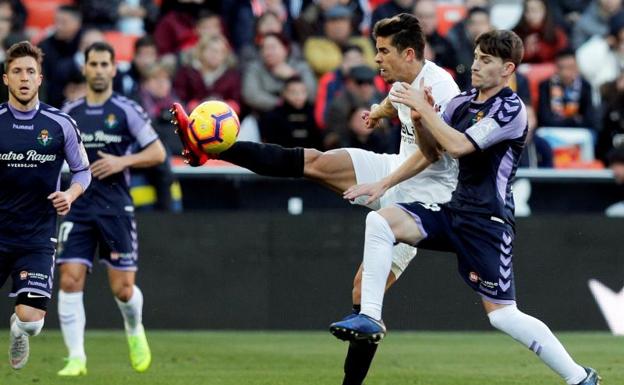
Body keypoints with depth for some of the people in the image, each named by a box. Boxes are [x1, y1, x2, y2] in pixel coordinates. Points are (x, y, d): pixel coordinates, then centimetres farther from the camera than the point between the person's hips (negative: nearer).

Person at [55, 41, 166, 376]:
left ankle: (135, 331, 31)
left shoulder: (127, 111, -2)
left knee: (123, 289, -2)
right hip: (78, 207, 2)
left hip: (116, 208, -2)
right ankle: (76, 358, -6)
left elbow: (157, 152, -2)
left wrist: (123, 161, -15)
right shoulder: (68, 113, 8)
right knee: (69, 282, -11)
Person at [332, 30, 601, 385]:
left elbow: (458, 146, -23)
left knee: (502, 315, -9)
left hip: (488, 222, -7)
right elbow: (430, 153, 18)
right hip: (453, 211, 7)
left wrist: (422, 107, -16)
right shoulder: (462, 103, 10)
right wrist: (384, 184, 12)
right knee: (380, 221, -11)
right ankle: (370, 319, -10)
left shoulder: (511, 109, -13)